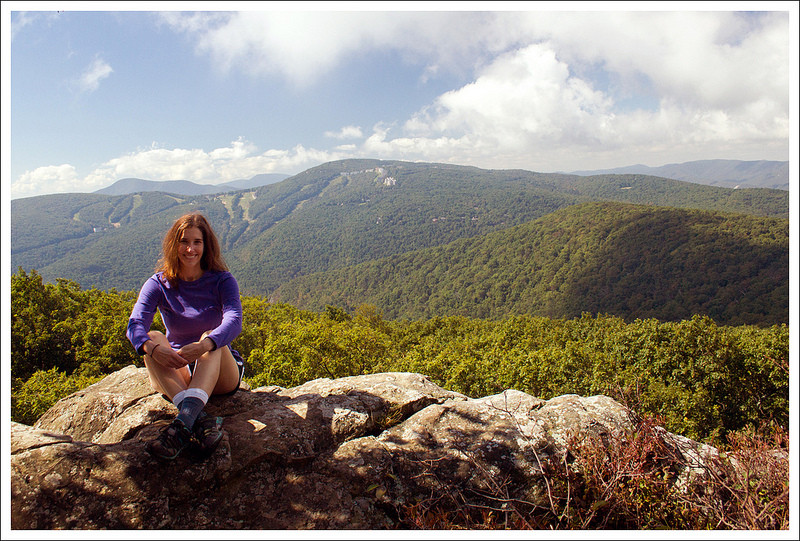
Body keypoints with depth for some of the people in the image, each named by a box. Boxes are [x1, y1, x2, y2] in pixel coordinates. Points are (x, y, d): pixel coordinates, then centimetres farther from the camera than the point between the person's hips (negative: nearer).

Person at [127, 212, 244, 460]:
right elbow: (135, 324, -16)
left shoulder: (222, 281, -5)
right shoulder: (159, 284, 0)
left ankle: (183, 421, -54)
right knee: (153, 339, -26)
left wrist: (203, 346, -44)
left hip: (221, 375, -1)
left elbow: (234, 321, -24)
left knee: (211, 338, -31)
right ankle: (200, 419, -48)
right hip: (177, 375, 2)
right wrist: (153, 348, -40)